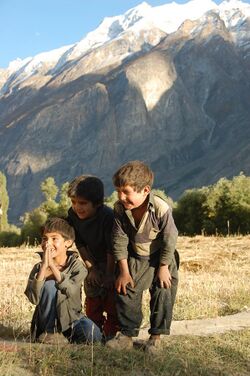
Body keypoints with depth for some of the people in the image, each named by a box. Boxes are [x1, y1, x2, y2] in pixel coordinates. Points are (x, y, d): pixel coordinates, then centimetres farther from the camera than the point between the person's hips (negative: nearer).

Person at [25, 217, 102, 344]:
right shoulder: (39, 268, -2)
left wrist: (52, 265, -28)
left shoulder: (77, 265, -5)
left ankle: (68, 339, 0)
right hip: (48, 322, 1)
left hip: (71, 318, -1)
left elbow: (71, 291, -26)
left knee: (92, 333, -32)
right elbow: (33, 298, -18)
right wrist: (44, 267, -24)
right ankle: (50, 333, -12)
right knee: (49, 285, -24)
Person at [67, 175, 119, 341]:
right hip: (94, 262, 6)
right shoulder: (72, 215, -15)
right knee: (92, 298, 10)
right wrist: (91, 268, -7)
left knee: (112, 299, -6)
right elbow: (80, 244, -6)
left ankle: (111, 333, 5)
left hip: (114, 261, -5)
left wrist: (110, 274, -19)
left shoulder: (108, 216, -33)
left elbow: (112, 249, -26)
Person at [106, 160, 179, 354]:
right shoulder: (120, 209, -18)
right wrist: (124, 271, -8)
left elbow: (169, 240, -18)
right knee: (126, 293, 0)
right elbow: (120, 240, -10)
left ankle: (156, 336, 14)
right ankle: (127, 334, 12)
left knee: (162, 295, -1)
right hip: (135, 258, 3)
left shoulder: (161, 209, -30)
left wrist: (163, 268, -12)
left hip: (161, 258, -3)